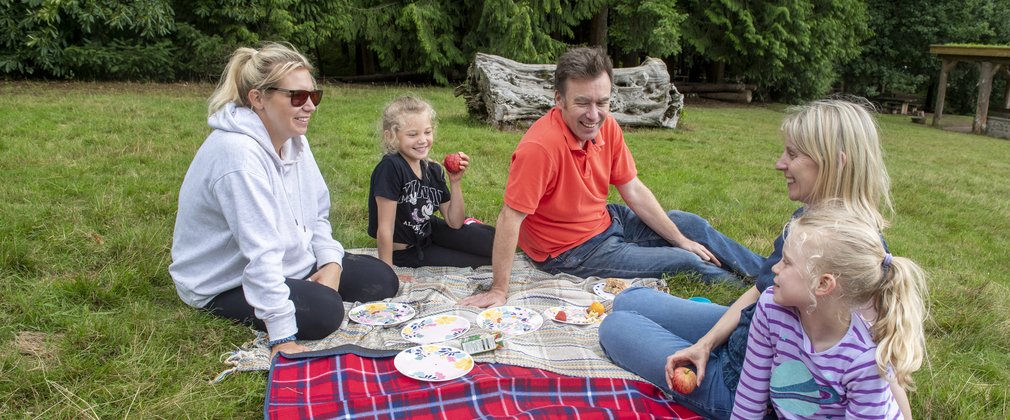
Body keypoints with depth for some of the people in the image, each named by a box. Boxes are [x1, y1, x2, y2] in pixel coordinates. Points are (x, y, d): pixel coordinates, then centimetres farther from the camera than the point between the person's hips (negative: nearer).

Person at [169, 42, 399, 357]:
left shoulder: (294, 140, -3)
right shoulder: (238, 152, -31)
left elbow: (317, 214, 5)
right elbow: (262, 251, -35)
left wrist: (331, 261, -12)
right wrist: (282, 337, -34)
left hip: (292, 263, 8)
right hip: (228, 282, -8)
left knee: (382, 280, 2)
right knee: (324, 311, -29)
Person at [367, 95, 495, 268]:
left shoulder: (433, 170, -6)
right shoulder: (390, 167, -27)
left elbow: (454, 222, -2)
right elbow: (385, 229, -25)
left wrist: (455, 182, -14)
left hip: (429, 233, 6)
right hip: (406, 253, -6)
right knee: (491, 256, -8)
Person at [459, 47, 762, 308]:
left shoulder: (607, 127, -12)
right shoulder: (540, 147, -35)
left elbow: (634, 192, -2)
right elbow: (509, 219, -32)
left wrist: (681, 240, 1)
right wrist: (498, 291, -29)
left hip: (606, 221, 7)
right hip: (572, 251, -7)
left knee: (692, 225, 12)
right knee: (685, 261, -5)